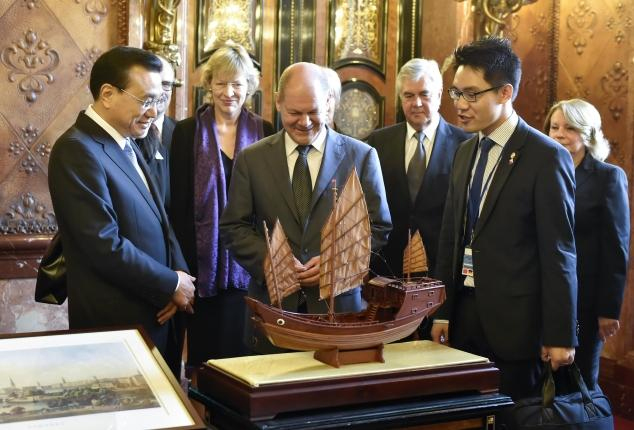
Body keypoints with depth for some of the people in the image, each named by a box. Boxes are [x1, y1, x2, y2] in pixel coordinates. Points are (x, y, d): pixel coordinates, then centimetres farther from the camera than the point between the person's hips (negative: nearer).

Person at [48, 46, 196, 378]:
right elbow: (106, 246, -23)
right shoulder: (78, 150, -17)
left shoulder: (127, 145, 12)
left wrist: (180, 274, -2)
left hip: (154, 314, 8)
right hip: (117, 325, -8)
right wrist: (173, 284, -12)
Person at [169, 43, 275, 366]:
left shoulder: (263, 132, 4)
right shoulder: (187, 132, 0)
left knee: (245, 346, 6)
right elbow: (178, 204, -1)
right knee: (206, 349, 6)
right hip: (205, 261, -1)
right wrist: (183, 263, -6)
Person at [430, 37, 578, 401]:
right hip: (465, 313, 6)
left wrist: (561, 335, -11)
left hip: (513, 321, -6)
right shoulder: (467, 152, 11)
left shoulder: (546, 157, -10)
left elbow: (558, 252, -11)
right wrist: (442, 312, 11)